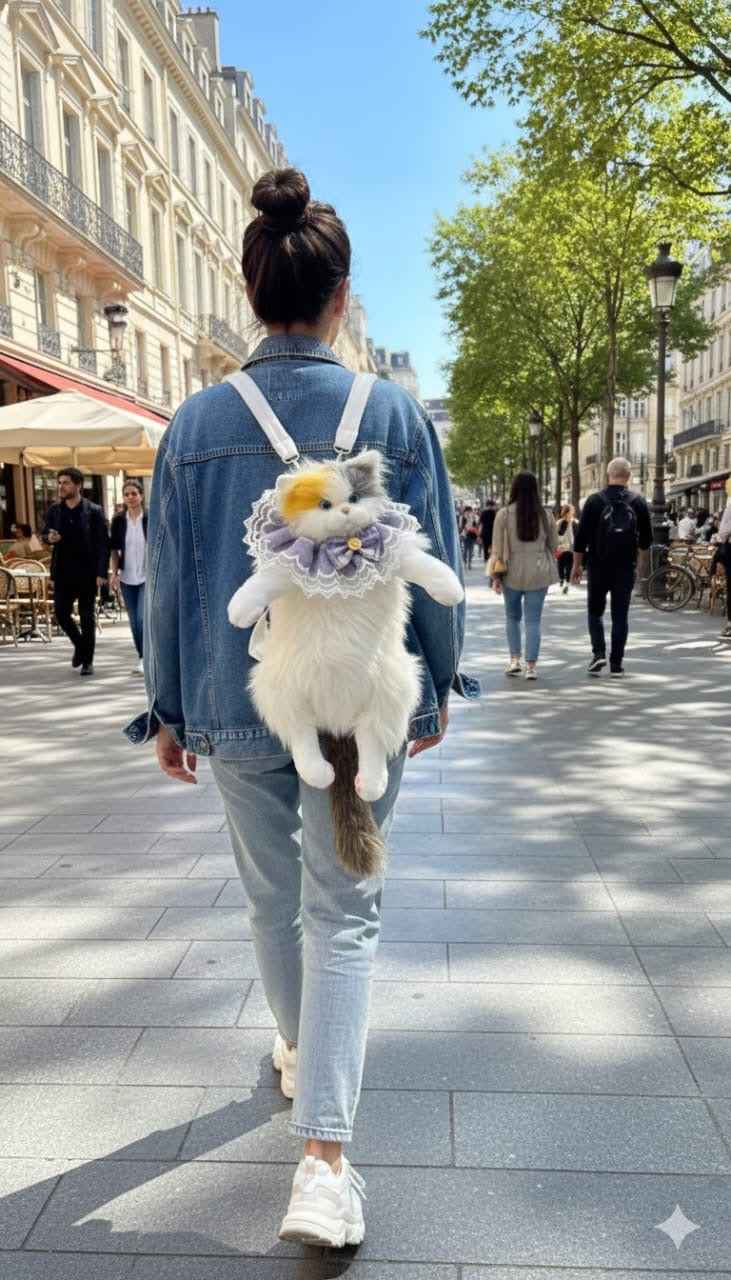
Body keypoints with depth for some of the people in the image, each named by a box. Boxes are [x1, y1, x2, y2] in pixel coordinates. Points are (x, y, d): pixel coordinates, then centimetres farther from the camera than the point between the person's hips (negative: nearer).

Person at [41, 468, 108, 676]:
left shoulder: (94, 511, -5)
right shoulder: (54, 510, 7)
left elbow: (103, 543, -6)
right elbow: (44, 535, 16)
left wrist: (101, 573, -13)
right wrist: (49, 538, -10)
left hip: (87, 573, -3)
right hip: (63, 572, 4)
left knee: (87, 617, 2)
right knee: (61, 613, 1)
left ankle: (87, 661, 14)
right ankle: (79, 645, 28)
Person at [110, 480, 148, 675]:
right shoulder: (119, 520, 3)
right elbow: (114, 549, 9)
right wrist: (114, 573, 1)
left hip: (148, 577, -4)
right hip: (127, 578, 4)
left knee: (143, 619, -13)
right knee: (134, 621, 9)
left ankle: (145, 659, -2)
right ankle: (143, 658, 21)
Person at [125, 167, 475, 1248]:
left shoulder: (196, 423, -4)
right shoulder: (395, 414, -6)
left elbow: (169, 581, 0)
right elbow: (434, 568, -3)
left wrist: (169, 711, 10)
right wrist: (436, 690, 10)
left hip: (236, 704, 2)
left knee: (272, 896, 22)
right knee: (344, 913, 8)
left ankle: (298, 1054, 45)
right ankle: (324, 1160, 3)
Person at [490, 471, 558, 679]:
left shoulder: (504, 514, -6)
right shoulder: (546, 514, -1)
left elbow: (497, 547, -5)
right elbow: (554, 544, 8)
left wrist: (496, 576, 1)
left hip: (512, 572, -1)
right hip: (538, 573, 1)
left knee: (512, 617, 18)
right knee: (533, 620, 5)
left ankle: (515, 659, 12)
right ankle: (531, 666, 3)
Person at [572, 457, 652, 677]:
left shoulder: (595, 500, -4)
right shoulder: (638, 502, 0)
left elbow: (582, 536, -4)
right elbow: (646, 540, 4)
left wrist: (577, 564, 5)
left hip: (598, 566, -1)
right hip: (626, 567, 1)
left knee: (595, 611, 13)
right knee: (620, 615, 6)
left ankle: (599, 653, -2)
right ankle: (616, 663, 6)